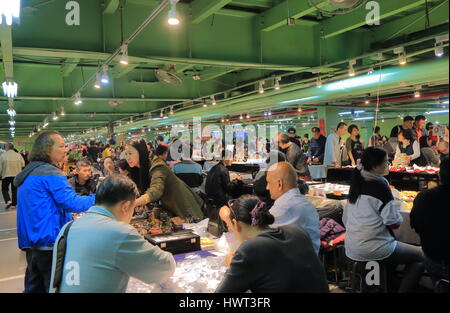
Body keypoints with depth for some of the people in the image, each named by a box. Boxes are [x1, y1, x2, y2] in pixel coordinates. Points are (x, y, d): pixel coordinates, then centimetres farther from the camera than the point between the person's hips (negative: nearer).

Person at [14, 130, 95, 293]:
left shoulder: (29, 173, 14)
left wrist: (66, 214, 25)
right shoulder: (50, 173, -16)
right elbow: (72, 202, -22)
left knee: (34, 287, 18)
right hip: (50, 243, -9)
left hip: (30, 242, 9)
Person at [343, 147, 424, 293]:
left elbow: (345, 219, 10)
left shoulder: (356, 184, 5)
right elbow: (394, 223, -15)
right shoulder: (380, 186, -17)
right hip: (373, 248, -8)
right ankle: (403, 290, 6)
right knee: (421, 256, 8)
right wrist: (396, 210, 3)